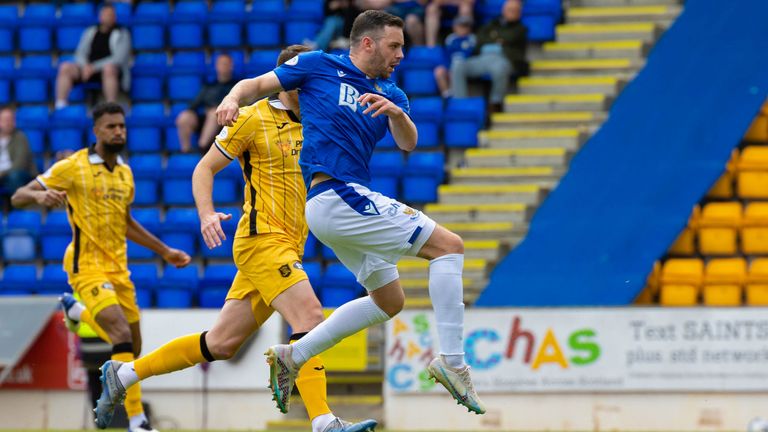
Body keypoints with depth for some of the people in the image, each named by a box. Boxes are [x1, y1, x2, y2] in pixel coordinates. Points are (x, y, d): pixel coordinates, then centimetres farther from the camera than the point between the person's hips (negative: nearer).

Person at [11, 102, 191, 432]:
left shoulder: (125, 173, 13)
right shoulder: (73, 167, -6)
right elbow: (18, 197, -5)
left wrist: (164, 251, 28)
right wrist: (40, 195, -28)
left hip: (118, 268, 7)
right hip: (87, 266, -7)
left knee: (132, 349, 10)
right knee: (123, 336, -23)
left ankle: (78, 312, 38)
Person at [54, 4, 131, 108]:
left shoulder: (121, 34, 2)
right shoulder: (90, 32, 16)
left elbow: (119, 58, -11)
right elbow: (80, 54, 10)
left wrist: (94, 67, -19)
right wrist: (85, 66, -15)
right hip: (89, 67, 4)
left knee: (108, 68, -40)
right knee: (65, 67, -20)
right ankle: (60, 106, -28)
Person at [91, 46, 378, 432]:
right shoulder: (255, 118, -3)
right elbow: (204, 168, 1)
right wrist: (207, 213, -16)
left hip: (288, 248, 7)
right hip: (262, 238, -7)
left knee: (221, 344, 9)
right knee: (309, 315, -24)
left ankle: (123, 374, 22)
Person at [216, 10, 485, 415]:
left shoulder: (390, 93, 15)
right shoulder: (318, 66, 0)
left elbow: (407, 143, -1)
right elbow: (256, 84, 3)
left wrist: (396, 112, -22)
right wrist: (233, 98, -18)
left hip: (351, 201, 9)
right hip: (336, 195, -9)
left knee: (389, 301, 19)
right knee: (449, 245, -13)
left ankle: (292, 356, 19)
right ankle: (451, 360, -19)